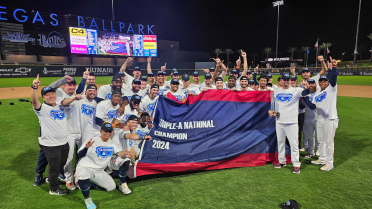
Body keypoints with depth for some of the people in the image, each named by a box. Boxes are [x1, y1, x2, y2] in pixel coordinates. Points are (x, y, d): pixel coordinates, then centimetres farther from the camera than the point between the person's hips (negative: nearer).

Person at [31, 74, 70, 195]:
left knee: (62, 164, 23)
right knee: (54, 167, 8)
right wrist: (34, 87, -46)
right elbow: (34, 100, -30)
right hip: (50, 145, -6)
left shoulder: (61, 106, 8)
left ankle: (52, 179, 49)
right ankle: (54, 189, 29)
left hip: (64, 142, 6)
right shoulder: (42, 108, -10)